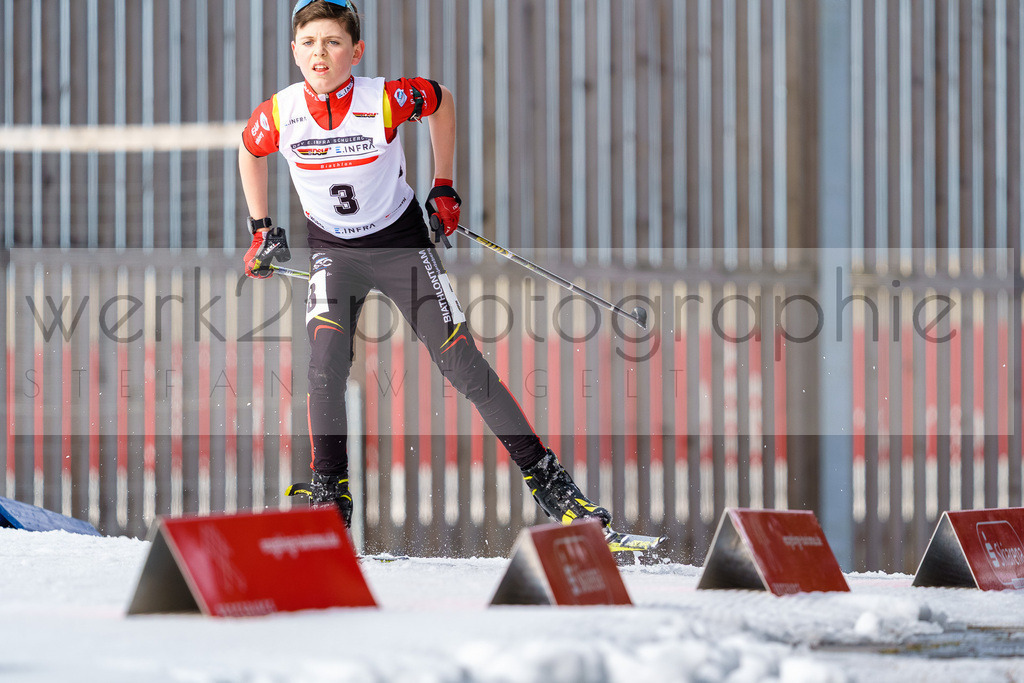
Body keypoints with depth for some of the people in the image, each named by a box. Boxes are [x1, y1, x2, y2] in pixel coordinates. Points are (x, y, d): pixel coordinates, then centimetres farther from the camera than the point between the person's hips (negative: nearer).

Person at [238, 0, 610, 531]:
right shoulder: (278, 115, -18)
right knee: (326, 365, -22)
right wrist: (262, 229, 7)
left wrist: (444, 187, 2)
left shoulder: (387, 100, -24)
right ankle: (330, 495, -9)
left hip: (401, 243, -1)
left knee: (463, 365, -6)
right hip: (332, 251, 1)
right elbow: (250, 152, 7)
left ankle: (547, 479, 3)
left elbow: (440, 100, -1)